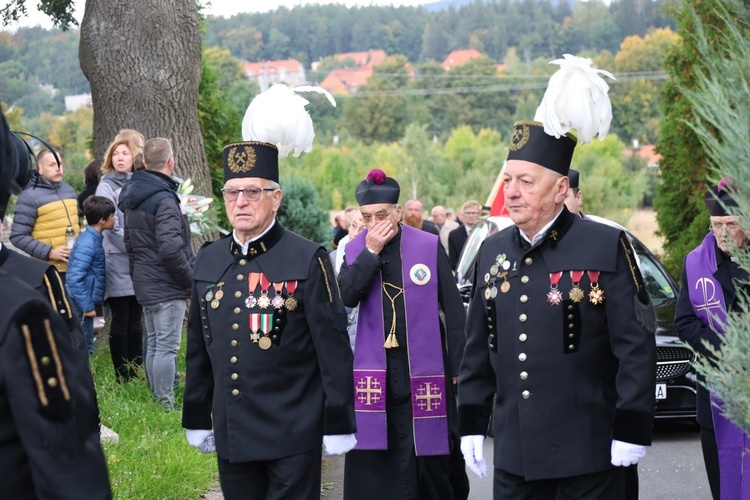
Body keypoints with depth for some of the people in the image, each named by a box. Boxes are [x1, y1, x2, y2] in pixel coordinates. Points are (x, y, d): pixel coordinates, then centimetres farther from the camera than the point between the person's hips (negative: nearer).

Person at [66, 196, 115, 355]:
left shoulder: (93, 239, 11)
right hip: (81, 307, -10)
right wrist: (87, 306, -21)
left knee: (86, 349, 16)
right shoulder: (87, 243, -20)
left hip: (84, 305, 10)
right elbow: (75, 278, -25)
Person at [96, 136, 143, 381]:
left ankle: (136, 372, 13)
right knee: (120, 320, -1)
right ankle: (122, 375, 4)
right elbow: (113, 228, -10)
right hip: (118, 262, -5)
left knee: (136, 319, 8)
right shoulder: (106, 187, -2)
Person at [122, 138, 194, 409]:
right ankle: (167, 403, -3)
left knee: (153, 344, 15)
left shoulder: (132, 198, 12)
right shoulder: (164, 199, -18)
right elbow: (171, 248, -24)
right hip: (167, 287, -9)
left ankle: (158, 398, 23)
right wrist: (190, 278, -12)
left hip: (144, 284, 9)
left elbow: (129, 244, 19)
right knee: (167, 346, -6)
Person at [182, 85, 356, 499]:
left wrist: (338, 425, -9)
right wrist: (197, 418, 15)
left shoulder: (307, 259, -7)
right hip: (231, 435, 5)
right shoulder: (207, 260, 8)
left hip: (293, 435, -5)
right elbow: (198, 348, 14)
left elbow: (333, 347, -7)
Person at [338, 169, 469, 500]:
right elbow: (346, 298, -13)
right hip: (374, 373, 2)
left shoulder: (429, 246, -5)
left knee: (430, 455, 5)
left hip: (424, 372, -2)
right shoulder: (355, 250, 4)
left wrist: (458, 367, -2)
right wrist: (371, 253, -17)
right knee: (372, 460, 4)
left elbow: (453, 311, -1)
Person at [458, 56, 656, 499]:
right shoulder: (492, 252, 9)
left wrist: (631, 430, -12)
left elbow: (637, 347, -9)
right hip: (514, 456, 5)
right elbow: (477, 348, 14)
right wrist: (472, 423, 12)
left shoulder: (606, 247, -8)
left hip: (590, 458, -5)